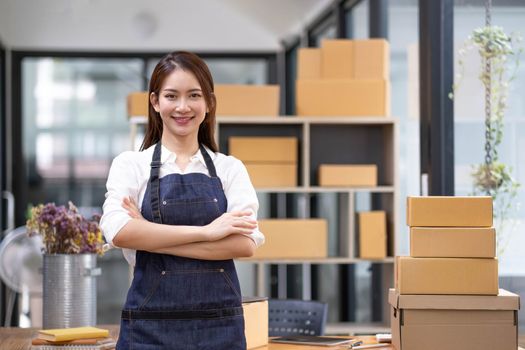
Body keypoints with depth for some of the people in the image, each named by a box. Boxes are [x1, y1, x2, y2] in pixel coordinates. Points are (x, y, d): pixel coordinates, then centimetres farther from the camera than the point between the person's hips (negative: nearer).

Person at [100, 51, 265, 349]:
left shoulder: (230, 169, 8)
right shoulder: (131, 165, 4)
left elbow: (246, 242, -7)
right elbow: (119, 231, -14)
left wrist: (153, 237, -13)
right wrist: (205, 231, -15)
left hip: (220, 326, 2)